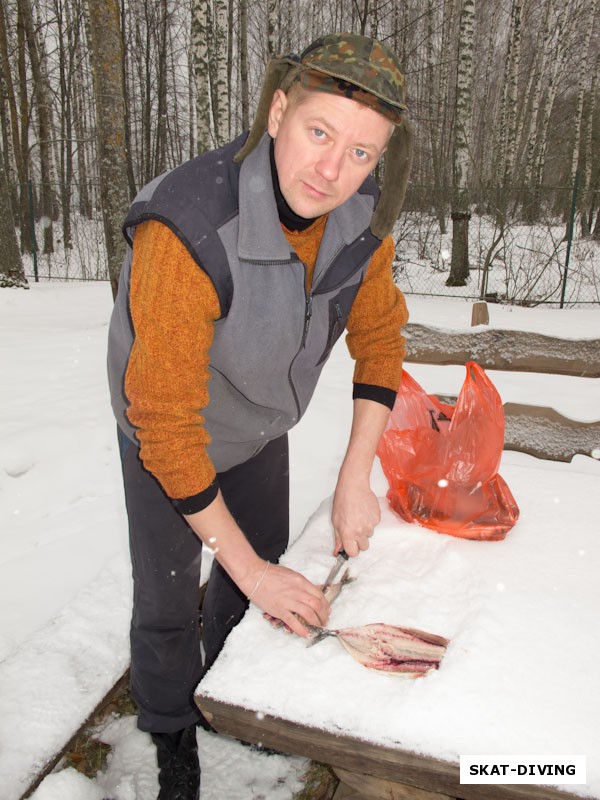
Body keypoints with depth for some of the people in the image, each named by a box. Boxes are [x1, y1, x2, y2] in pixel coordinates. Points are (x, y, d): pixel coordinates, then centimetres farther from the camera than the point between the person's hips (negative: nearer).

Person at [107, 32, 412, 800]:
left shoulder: (363, 216, -20)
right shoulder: (185, 232, -39)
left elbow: (379, 337, -6)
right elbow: (167, 423, -33)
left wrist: (353, 483, -11)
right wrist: (251, 570, -24)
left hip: (260, 421, 6)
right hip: (171, 435, -5)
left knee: (259, 562, 20)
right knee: (167, 594, 7)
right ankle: (171, 733, 42)